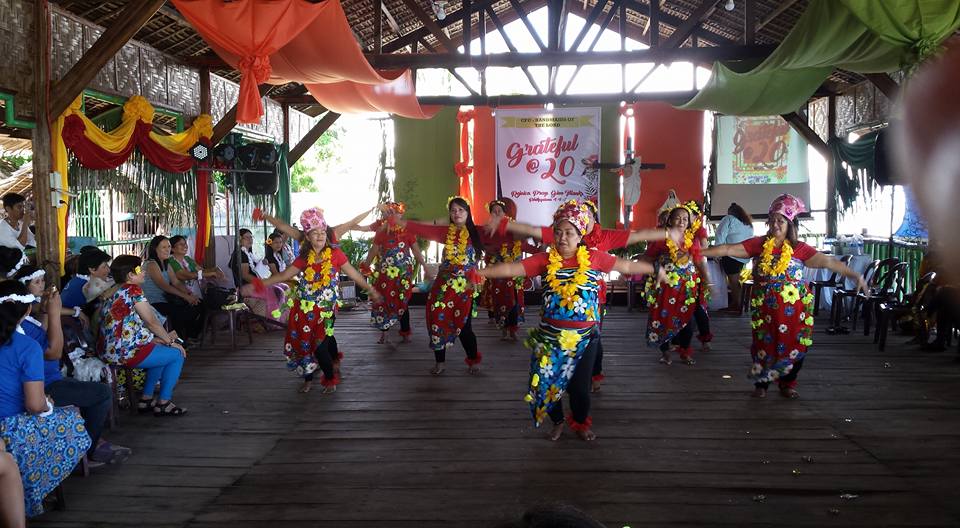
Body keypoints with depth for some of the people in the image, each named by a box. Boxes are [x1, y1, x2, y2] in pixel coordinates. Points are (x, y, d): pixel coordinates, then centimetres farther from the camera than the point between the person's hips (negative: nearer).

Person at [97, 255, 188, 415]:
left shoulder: (111, 293, 15)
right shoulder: (133, 289, -12)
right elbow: (152, 322, -10)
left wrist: (164, 337, 15)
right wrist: (170, 341, 5)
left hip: (109, 351, 10)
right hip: (126, 352, -10)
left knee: (161, 349, 28)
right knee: (177, 354, 4)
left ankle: (147, 398, 28)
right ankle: (163, 402, 11)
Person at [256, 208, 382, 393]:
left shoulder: (335, 254, -5)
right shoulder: (304, 258, 4)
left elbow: (353, 274, 0)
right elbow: (283, 276, 6)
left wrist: (371, 290, 2)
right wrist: (258, 284, -1)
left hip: (325, 310, -4)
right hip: (304, 309, 4)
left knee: (320, 346, -8)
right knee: (303, 343, 7)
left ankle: (331, 378, 16)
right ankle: (308, 379, 27)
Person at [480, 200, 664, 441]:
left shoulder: (594, 258, -4)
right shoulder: (545, 260, -6)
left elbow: (626, 266, 5)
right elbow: (512, 268, -14)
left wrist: (655, 269, 11)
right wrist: (480, 272, -26)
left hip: (585, 337, 0)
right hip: (551, 337, 0)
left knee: (580, 386, 7)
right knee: (549, 382, 8)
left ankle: (581, 423, 37)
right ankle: (557, 422, 37)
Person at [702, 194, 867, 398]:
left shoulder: (799, 249, -4)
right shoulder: (758, 244, -3)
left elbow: (829, 262, -8)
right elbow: (728, 249, -7)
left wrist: (856, 276, -15)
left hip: (794, 309, 0)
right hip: (765, 308, 0)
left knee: (794, 346, 4)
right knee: (764, 345, 5)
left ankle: (787, 384, 24)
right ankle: (761, 383, 23)